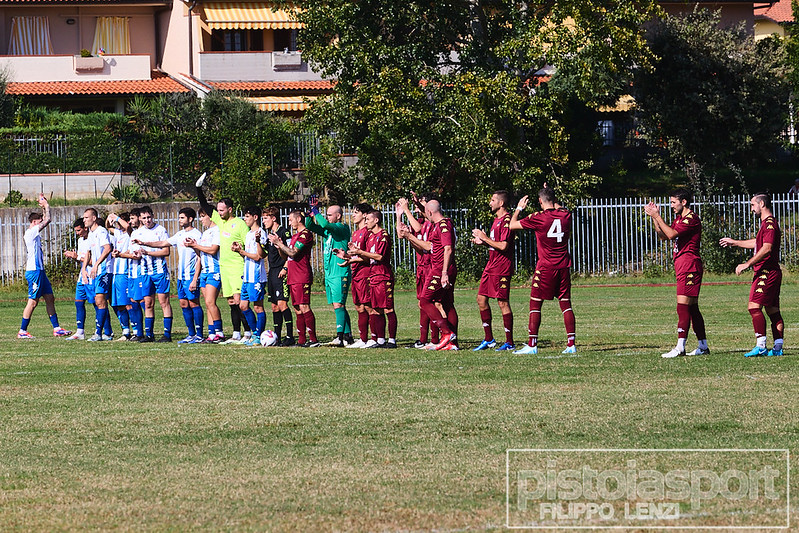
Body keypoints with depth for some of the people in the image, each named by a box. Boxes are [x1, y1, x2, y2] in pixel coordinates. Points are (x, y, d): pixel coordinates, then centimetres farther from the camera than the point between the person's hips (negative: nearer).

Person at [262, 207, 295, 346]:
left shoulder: (283, 232, -8)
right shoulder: (269, 234, 18)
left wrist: (285, 268, -17)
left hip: (281, 273, -9)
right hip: (272, 272, 9)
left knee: (282, 303, -16)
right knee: (274, 306, 8)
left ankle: (290, 336, -14)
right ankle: (276, 336, 11)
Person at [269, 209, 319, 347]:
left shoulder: (305, 234, -9)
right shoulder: (295, 235, 22)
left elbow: (293, 253, -17)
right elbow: (286, 256, 22)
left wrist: (278, 243, -9)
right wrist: (279, 245, 5)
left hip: (302, 278, -10)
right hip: (293, 278, 10)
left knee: (304, 307, -14)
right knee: (298, 310, 8)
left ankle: (313, 339, -14)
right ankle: (301, 340, 9)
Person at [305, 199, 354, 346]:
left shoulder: (342, 228, -8)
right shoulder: (328, 230, 17)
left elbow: (325, 224, -23)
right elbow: (309, 226, 19)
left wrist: (316, 212, -10)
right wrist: (312, 211, 6)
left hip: (340, 274, -9)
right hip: (329, 273, 9)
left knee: (338, 305, -14)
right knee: (337, 306, 9)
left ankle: (340, 337, -19)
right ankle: (348, 335, 12)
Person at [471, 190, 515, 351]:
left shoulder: (506, 220, -14)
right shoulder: (497, 220, 17)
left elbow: (503, 246, -22)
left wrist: (485, 238, -13)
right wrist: (483, 242, 10)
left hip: (502, 267, -10)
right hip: (491, 266, 10)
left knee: (503, 302, -6)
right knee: (481, 299, 9)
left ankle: (509, 342, -1)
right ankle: (488, 339, 16)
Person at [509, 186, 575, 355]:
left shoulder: (538, 218, -10)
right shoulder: (565, 215, 3)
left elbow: (512, 225, 0)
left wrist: (519, 208, 15)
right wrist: (553, 198, 38)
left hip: (546, 267, -5)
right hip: (563, 266, 5)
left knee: (535, 303, 1)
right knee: (565, 304, 6)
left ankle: (532, 345, -3)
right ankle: (571, 344, 2)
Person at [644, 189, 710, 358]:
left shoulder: (692, 219, -12)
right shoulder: (678, 218, 19)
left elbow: (671, 234, -22)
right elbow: (664, 236, 21)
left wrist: (657, 216, -16)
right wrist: (654, 217, 11)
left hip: (689, 266, -10)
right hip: (682, 266, 10)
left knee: (683, 306, -13)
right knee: (692, 307, 11)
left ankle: (680, 347, -17)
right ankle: (703, 346, 14)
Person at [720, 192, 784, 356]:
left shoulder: (769, 224, -14)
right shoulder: (767, 223, 19)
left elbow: (766, 248, -24)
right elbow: (756, 243, 34)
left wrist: (747, 264, -22)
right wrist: (734, 242, 40)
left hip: (766, 273, -11)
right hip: (772, 272, 11)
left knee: (754, 306, -14)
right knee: (773, 310, 8)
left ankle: (761, 346, -19)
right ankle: (778, 347, 7)